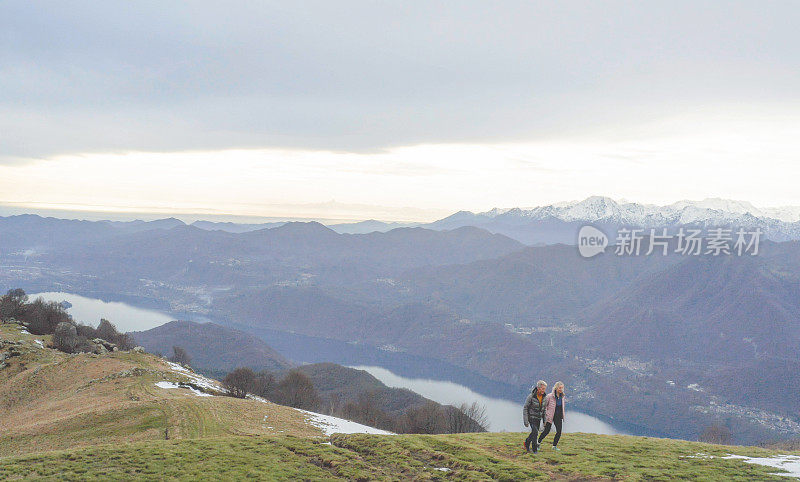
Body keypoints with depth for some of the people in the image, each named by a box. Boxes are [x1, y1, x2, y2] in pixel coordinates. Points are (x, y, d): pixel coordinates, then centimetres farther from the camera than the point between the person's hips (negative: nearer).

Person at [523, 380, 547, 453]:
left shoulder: (544, 397, -2)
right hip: (531, 417, -6)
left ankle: (527, 443, 36)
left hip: (538, 418, 6)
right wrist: (525, 421, -16)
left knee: (534, 432, 12)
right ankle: (535, 449, -6)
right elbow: (525, 408, -13)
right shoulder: (531, 396, -18)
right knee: (535, 432, -16)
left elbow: (544, 408, 11)